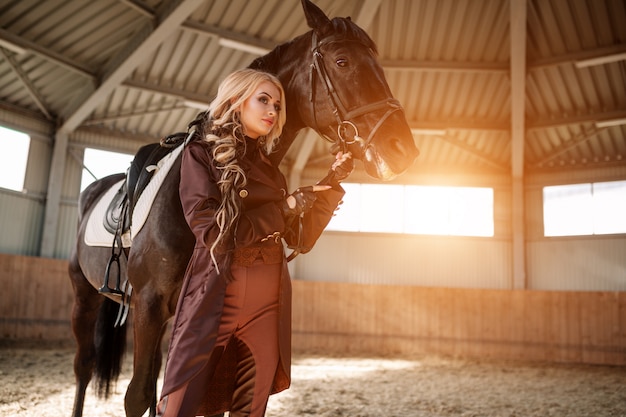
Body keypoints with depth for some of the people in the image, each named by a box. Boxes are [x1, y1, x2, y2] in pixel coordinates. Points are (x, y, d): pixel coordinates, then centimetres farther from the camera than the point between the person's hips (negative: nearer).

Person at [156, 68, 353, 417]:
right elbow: (212, 231, -15)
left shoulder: (268, 168, 15)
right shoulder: (202, 152, -2)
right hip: (216, 298, -5)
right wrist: (285, 208, -8)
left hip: (269, 303, 6)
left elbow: (302, 238, 12)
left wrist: (333, 183, 4)